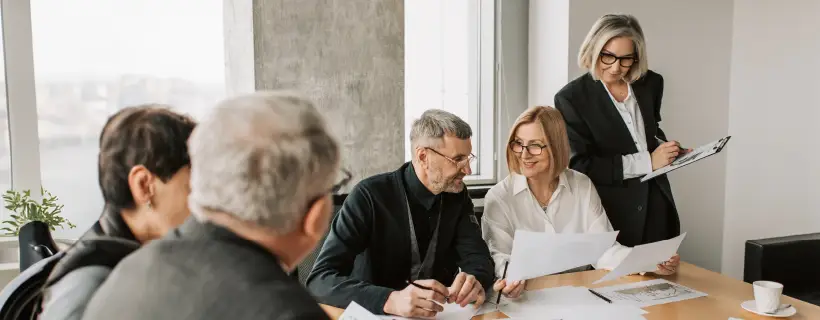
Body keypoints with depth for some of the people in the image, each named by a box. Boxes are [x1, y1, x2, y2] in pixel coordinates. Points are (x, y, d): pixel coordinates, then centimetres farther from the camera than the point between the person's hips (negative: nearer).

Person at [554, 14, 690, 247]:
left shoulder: (650, 83, 4)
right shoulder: (571, 98, -12)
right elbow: (579, 166, -17)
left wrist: (667, 150, 0)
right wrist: (647, 162, -19)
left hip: (657, 207, 5)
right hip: (611, 215, -5)